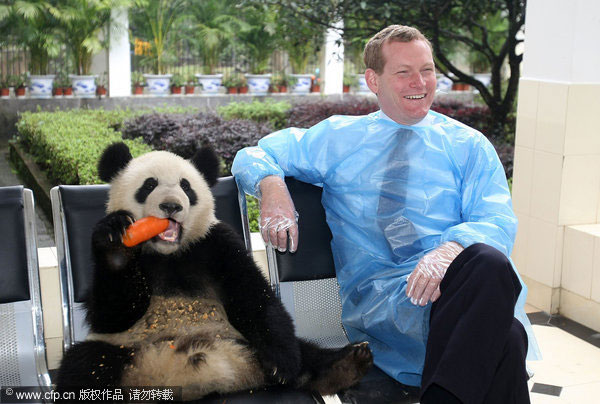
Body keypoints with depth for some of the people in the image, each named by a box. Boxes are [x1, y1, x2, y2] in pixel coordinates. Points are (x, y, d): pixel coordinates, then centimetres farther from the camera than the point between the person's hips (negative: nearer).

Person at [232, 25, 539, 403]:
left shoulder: (469, 145, 18)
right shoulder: (338, 138, 20)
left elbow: (498, 222, 4)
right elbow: (253, 156, 23)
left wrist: (451, 249, -21)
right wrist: (272, 186, -4)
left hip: (457, 280, 3)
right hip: (375, 296, -3)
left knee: (490, 262, -39)